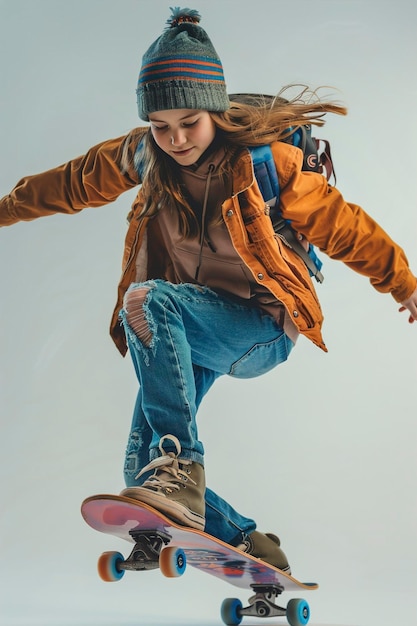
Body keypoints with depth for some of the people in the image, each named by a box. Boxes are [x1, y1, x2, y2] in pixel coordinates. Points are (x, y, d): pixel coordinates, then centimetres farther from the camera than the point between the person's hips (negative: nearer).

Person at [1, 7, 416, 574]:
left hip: (263, 329, -6)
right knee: (141, 465, -4)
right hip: (189, 334, 6)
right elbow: (76, 182, 13)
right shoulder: (143, 156, -3)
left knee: (147, 299, -34)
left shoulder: (262, 158, -14)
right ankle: (251, 546, 12)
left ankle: (181, 467, -38)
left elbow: (337, 223, -6)